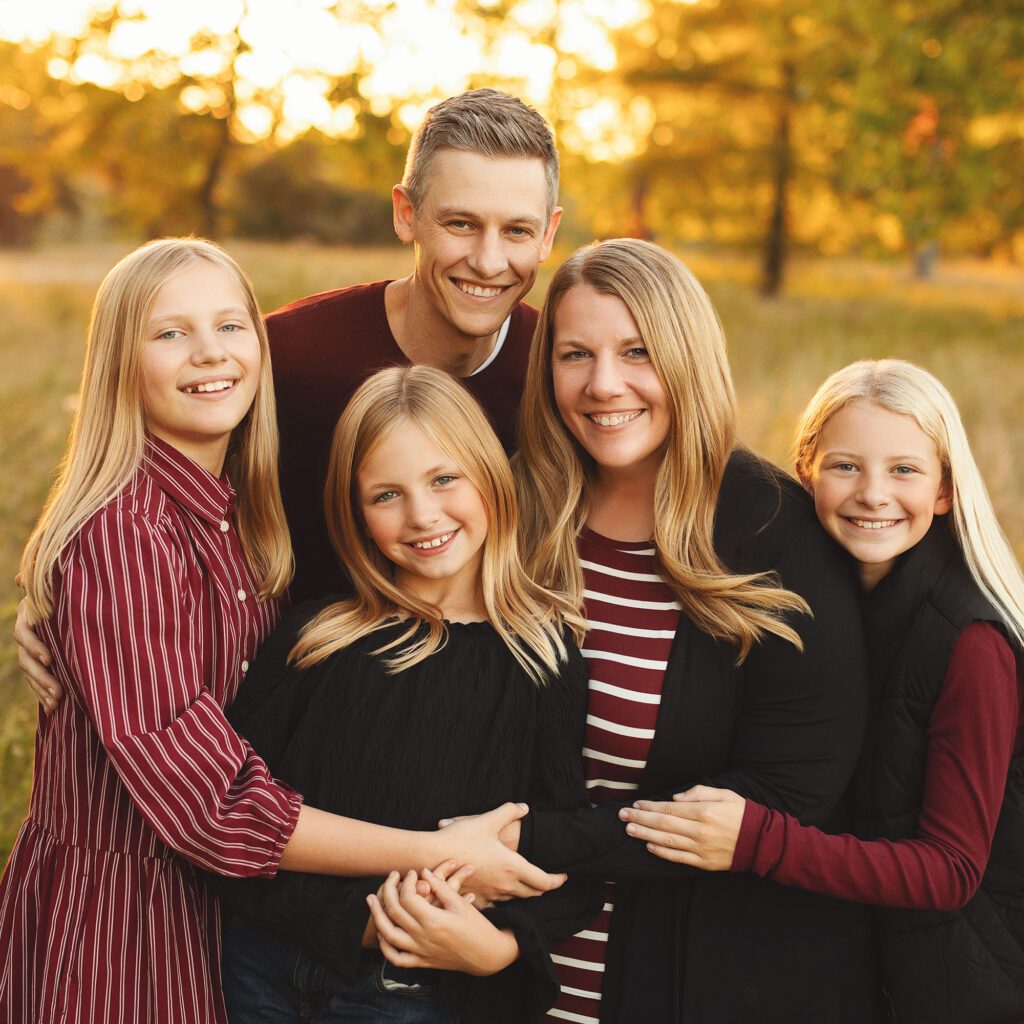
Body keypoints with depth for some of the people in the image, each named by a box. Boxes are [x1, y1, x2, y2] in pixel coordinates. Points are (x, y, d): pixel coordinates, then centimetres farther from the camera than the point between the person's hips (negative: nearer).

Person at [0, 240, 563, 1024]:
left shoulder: (240, 507, 1)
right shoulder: (122, 534, -23)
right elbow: (204, 800, -25)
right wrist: (431, 854, -23)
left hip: (215, 897, 7)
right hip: (115, 909, -7)